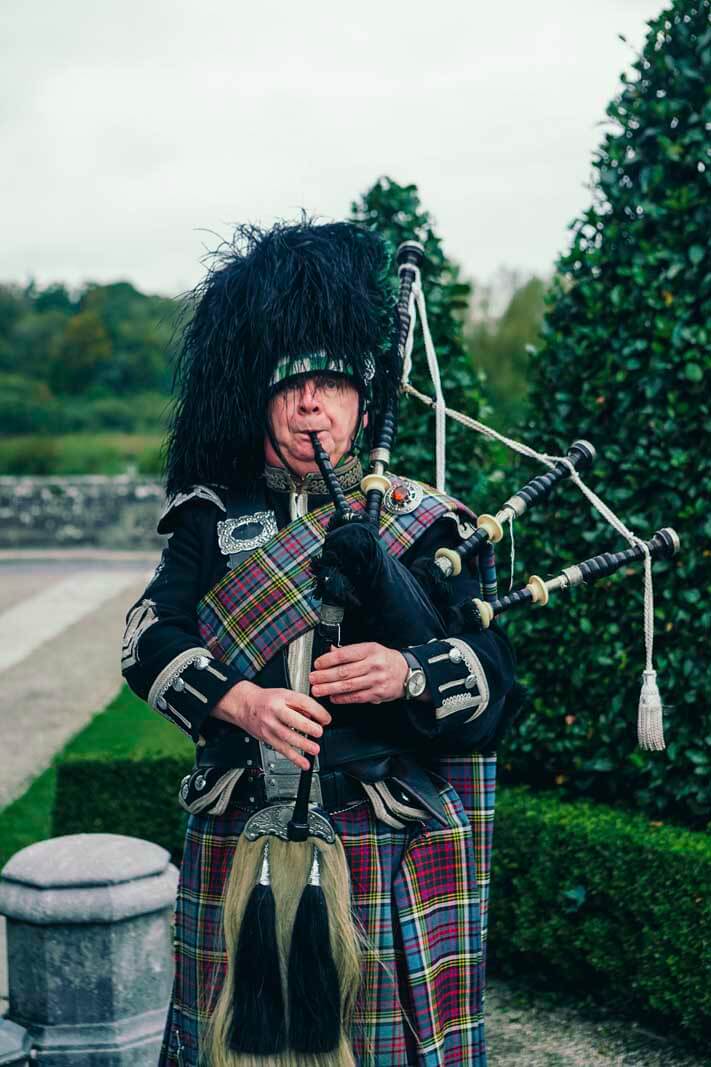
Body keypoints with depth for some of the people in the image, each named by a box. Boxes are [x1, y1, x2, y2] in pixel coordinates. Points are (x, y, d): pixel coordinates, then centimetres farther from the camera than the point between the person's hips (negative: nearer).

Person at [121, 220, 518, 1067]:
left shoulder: (421, 524, 2)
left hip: (382, 836, -1)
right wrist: (242, 700, -24)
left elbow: (489, 668, -3)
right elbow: (150, 640, -6)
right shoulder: (212, 520, 6)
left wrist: (408, 673, -25)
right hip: (240, 839, 2)